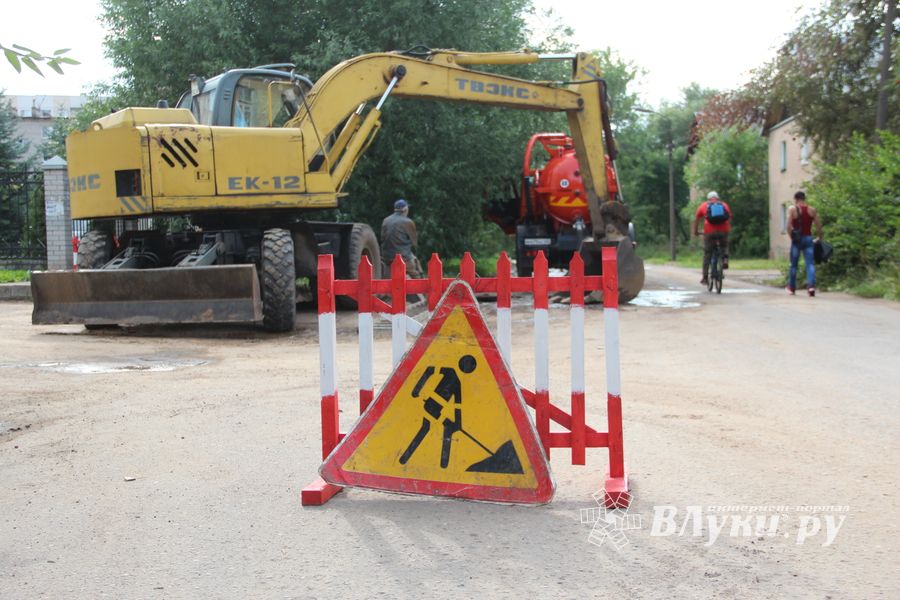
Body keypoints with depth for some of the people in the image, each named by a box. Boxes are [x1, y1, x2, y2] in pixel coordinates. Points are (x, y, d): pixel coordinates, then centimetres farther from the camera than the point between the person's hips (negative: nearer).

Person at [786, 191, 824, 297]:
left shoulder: (792, 209, -3)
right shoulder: (812, 210, 4)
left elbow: (789, 225, -13)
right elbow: (819, 226, 2)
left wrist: (791, 236, -2)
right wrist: (819, 238, 13)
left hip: (797, 239, -1)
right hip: (808, 238, 1)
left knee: (794, 264, 10)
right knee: (810, 263, -2)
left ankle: (792, 288, 19)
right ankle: (811, 285, -21)